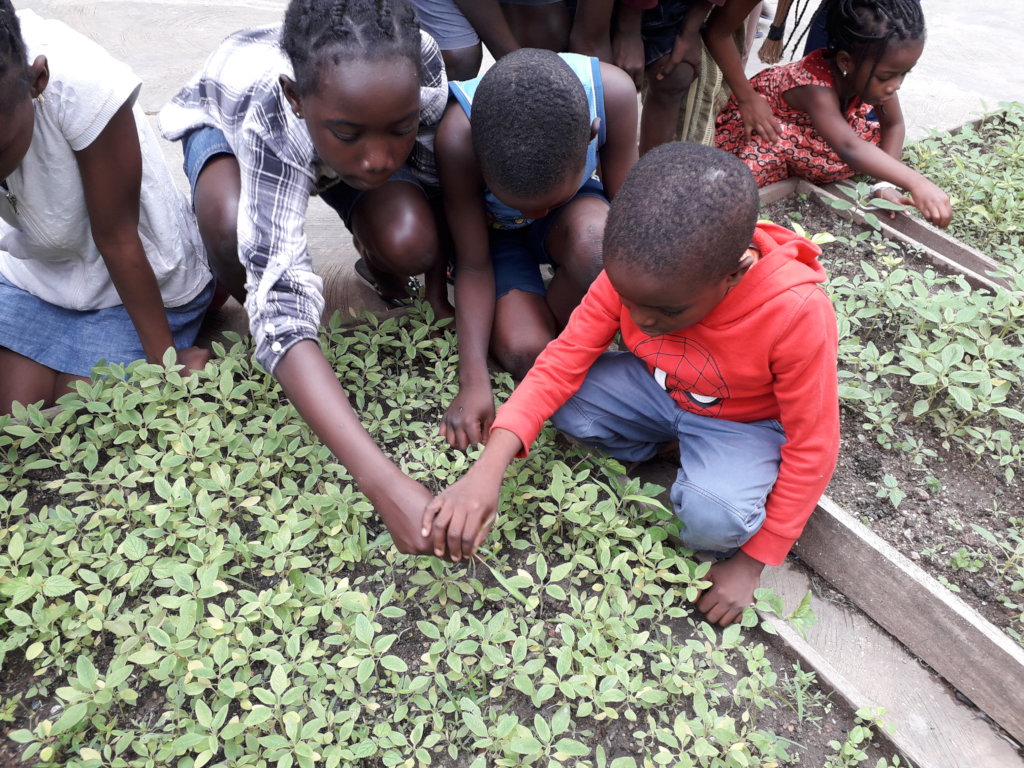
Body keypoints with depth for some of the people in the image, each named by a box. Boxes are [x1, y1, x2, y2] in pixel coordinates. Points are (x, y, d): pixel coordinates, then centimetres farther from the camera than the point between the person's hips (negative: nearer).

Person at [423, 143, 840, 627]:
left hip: (743, 425, -4)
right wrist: (488, 470, -36)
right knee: (562, 401, -21)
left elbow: (812, 449, -23)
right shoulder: (633, 272, -24)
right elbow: (562, 361, -23)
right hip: (657, 390, 4)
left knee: (714, 517, -34)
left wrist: (752, 562, -16)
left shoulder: (796, 313, -34)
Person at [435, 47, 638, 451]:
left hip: (571, 216, 2)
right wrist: (473, 381, -29)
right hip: (494, 232, -1)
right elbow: (474, 265, -25)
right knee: (523, 353, -27)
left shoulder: (611, 92, -32)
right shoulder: (459, 136, -35)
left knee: (598, 240, -36)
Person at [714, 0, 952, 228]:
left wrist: (885, 184, -25)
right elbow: (848, 148, -56)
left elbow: (894, 126, -9)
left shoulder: (875, 72, -21)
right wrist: (916, 183, -65)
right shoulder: (816, 87, -43)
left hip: (806, 131, 7)